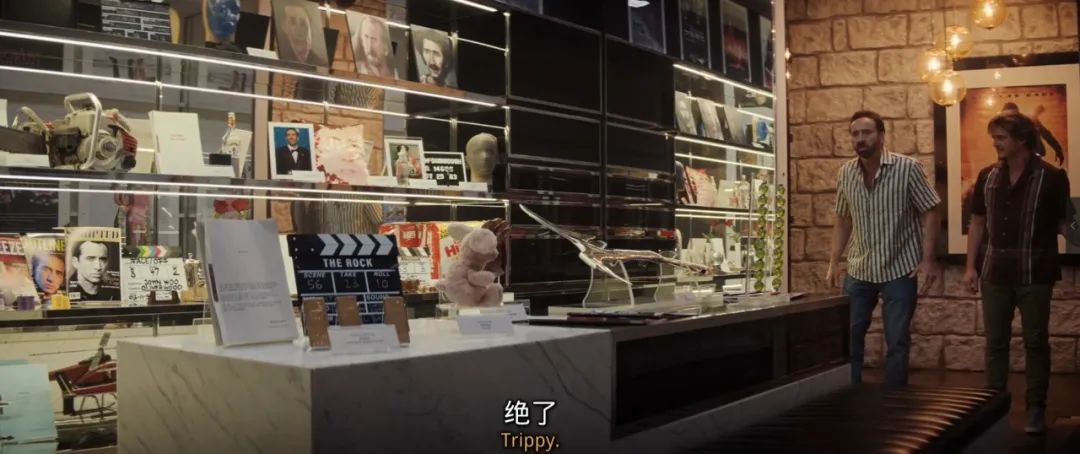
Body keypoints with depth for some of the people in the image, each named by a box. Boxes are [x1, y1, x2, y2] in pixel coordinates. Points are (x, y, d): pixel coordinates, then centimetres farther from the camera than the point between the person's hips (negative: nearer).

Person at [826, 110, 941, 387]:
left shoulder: (907, 168, -10)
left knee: (897, 342, 5)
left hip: (900, 270, -4)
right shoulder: (845, 173, 2)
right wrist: (833, 262, 7)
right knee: (848, 336, 8)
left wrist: (928, 259, -14)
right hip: (858, 270, 4)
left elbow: (930, 214, -7)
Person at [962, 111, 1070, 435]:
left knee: (1035, 342, 5)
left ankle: (1036, 408, 15)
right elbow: (978, 222, 11)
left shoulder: (1051, 178, -7)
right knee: (995, 342, 10)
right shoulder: (987, 176, 6)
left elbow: (1065, 225, -2)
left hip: (1034, 273, -4)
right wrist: (971, 266, 8)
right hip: (995, 273, 4)